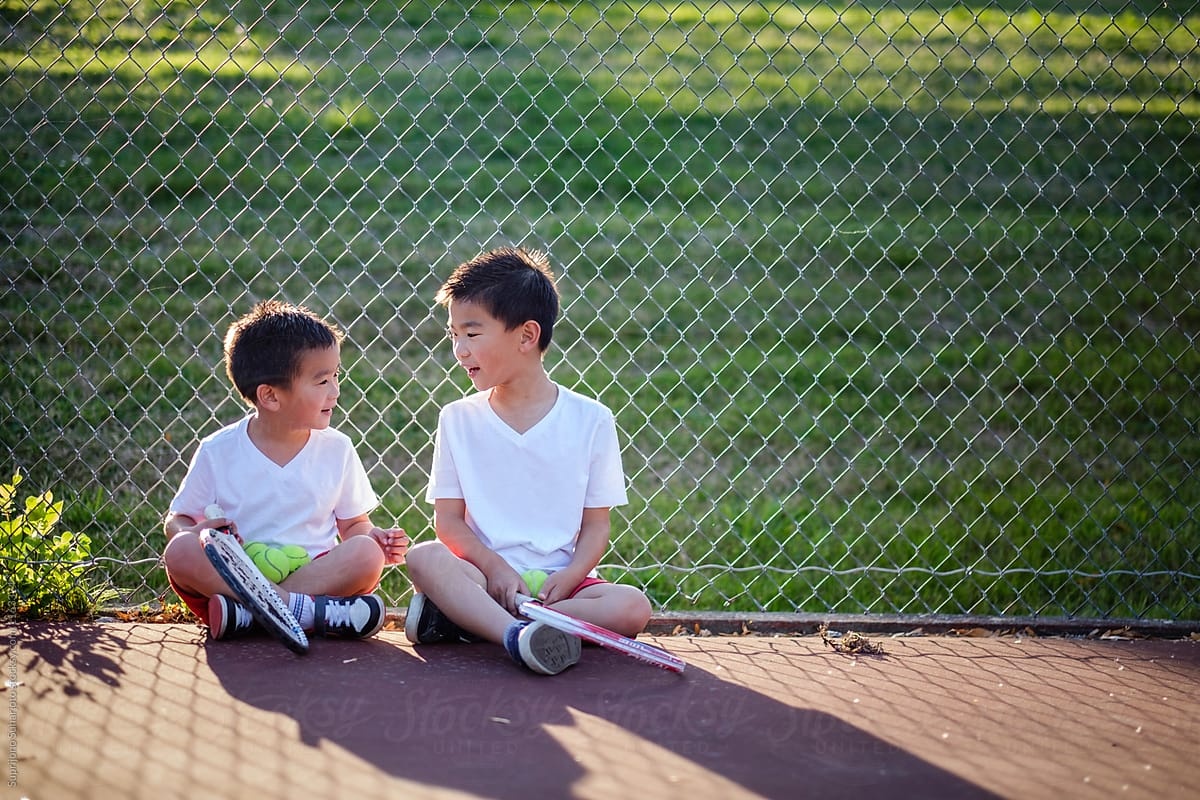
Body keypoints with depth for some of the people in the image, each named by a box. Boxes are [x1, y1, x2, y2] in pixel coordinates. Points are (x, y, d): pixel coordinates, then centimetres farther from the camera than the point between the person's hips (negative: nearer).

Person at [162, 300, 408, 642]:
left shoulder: (337, 449, 7)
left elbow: (354, 524, 13)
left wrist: (375, 538, -11)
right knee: (181, 550, -29)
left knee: (366, 554, -27)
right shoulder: (219, 452, 1)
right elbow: (176, 521, 8)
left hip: (317, 573, 1)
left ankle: (245, 613, -34)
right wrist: (194, 533, -16)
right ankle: (312, 610, -36)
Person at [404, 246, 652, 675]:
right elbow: (448, 517, 4)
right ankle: (518, 635, -48)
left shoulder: (590, 420, 2)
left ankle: (459, 618, -30)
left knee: (631, 608, -29)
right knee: (425, 558, -28)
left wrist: (568, 579, -16)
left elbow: (596, 525, 3)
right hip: (485, 576, 0)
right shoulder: (458, 419, 8)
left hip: (561, 583, 0)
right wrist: (494, 567, -15)